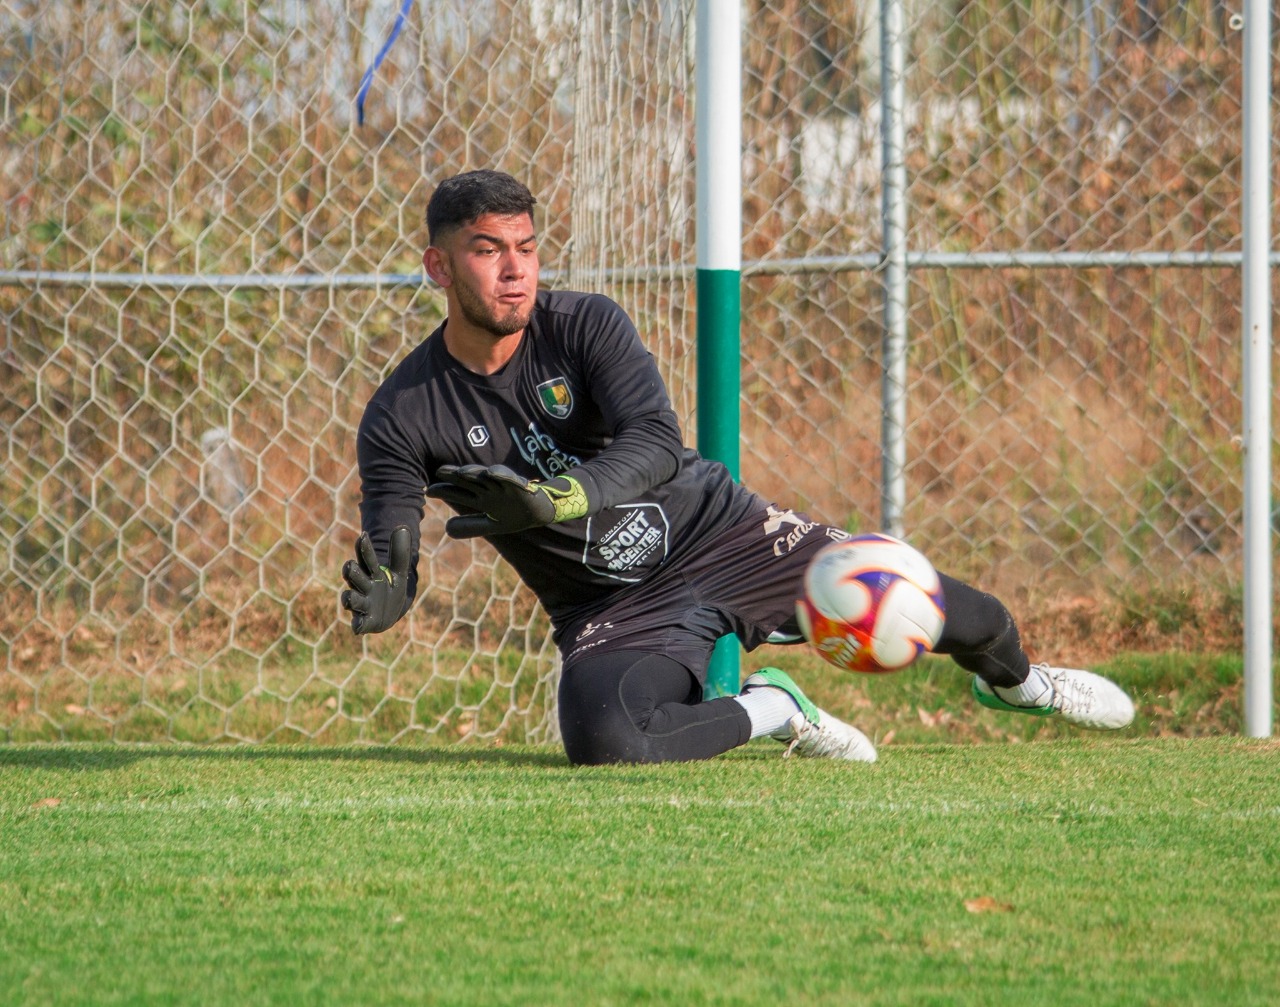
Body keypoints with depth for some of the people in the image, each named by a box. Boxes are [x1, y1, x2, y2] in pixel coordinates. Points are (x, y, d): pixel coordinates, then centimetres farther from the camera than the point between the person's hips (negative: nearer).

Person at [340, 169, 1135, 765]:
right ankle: (772, 712, -6)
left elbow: (658, 441, -28)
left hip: (721, 530, 1)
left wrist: (560, 499, -47)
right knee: (598, 737, -37)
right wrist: (381, 599, -40)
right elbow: (387, 564, -13)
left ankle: (1012, 681, 38)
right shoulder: (401, 418, -12)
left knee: (969, 619, -4)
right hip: (612, 610, -1)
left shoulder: (585, 325, -12)